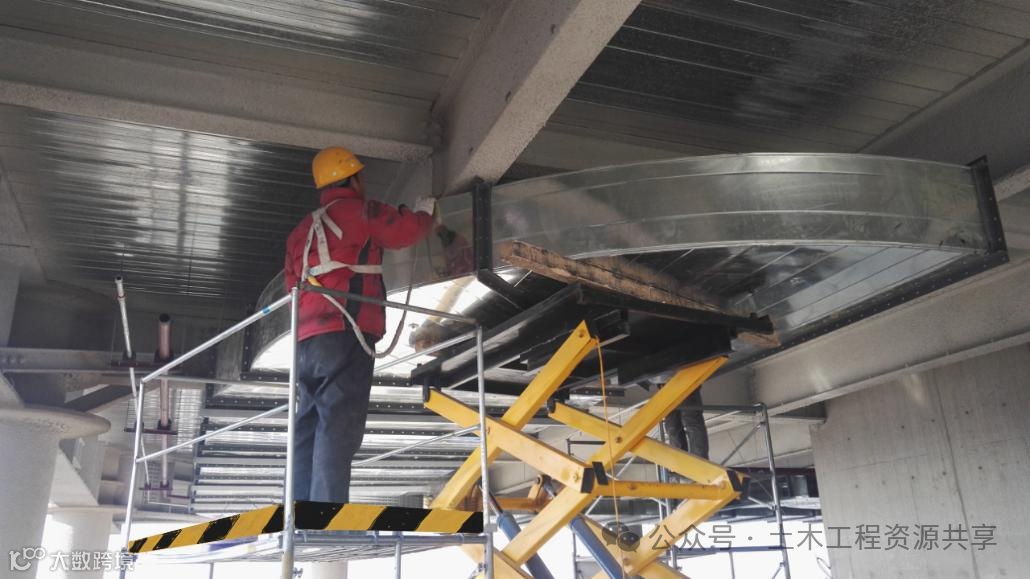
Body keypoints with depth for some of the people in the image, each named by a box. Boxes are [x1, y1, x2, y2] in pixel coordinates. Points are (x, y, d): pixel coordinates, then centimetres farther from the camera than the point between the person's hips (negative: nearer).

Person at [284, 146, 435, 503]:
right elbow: (408, 229, 9)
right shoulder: (359, 211, 4)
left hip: (307, 338, 8)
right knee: (338, 426, -14)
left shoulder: (303, 229, 26)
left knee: (309, 427, 5)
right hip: (344, 331, -8)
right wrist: (425, 212, 27)